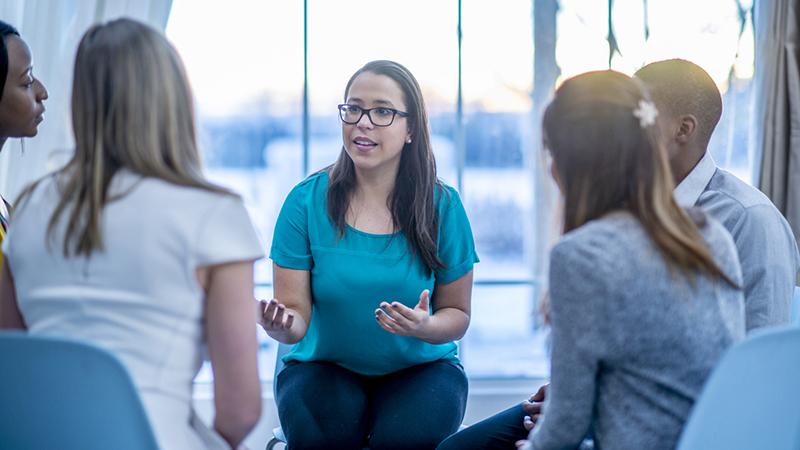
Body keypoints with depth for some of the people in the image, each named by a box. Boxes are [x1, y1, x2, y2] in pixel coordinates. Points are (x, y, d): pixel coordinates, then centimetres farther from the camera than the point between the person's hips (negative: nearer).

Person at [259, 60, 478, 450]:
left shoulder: (442, 206, -7)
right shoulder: (307, 201, -8)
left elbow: (457, 314, 1)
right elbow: (297, 315, -9)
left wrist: (424, 327, -22)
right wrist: (281, 325, -33)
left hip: (420, 367, 1)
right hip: (325, 366, 0)